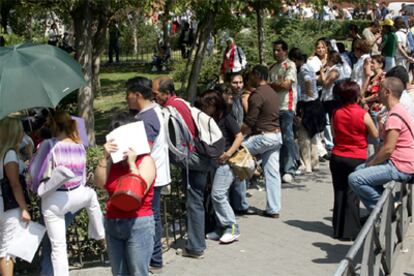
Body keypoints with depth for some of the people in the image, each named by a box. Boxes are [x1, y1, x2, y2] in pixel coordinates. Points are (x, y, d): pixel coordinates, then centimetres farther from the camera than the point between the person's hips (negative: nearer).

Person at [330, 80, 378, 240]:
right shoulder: (363, 114, -12)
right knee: (352, 195, 2)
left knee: (339, 193, 11)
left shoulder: (336, 113, -2)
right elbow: (375, 135, -1)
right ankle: (350, 231, 2)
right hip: (357, 159, -3)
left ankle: (338, 230, 17)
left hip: (337, 158, 3)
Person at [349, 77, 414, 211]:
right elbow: (386, 145, 19)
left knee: (354, 179, -18)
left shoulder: (394, 116, -20)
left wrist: (369, 164, -11)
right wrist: (370, 162, 10)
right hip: (402, 164, 11)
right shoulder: (399, 111, 16)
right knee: (359, 169, 21)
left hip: (400, 168, -11)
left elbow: (388, 149, -24)